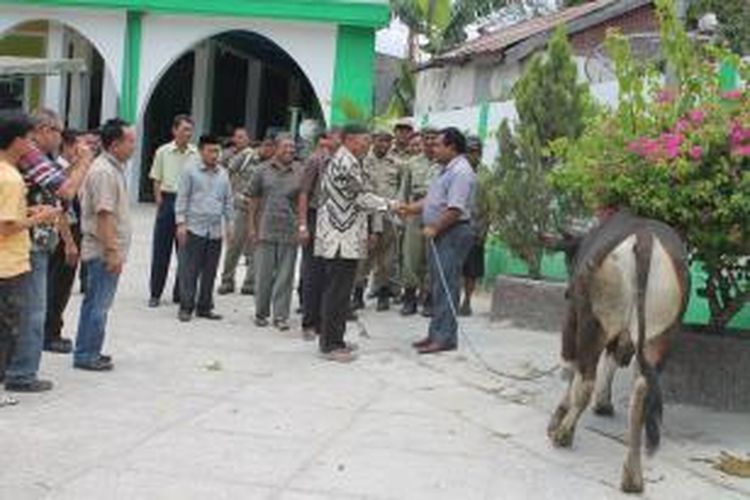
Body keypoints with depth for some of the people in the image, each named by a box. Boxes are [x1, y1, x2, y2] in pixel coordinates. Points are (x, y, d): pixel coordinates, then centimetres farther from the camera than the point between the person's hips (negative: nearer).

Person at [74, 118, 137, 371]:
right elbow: (104, 214, -23)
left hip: (106, 251, 10)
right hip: (104, 251, -10)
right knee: (98, 305, -4)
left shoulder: (114, 168, 15)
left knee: (96, 303, 15)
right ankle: (86, 355, 4)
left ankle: (88, 352, 24)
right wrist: (112, 251, -24)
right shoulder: (104, 172, -18)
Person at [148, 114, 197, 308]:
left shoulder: (196, 154, 1)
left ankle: (180, 293, 16)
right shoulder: (163, 152, 1)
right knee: (161, 250, 3)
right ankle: (155, 293, 12)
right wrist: (160, 203, -3)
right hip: (168, 199, -1)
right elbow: (157, 180, 5)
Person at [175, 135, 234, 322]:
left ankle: (204, 307, 17)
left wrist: (229, 225, 14)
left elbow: (228, 201, 18)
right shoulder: (191, 171, 0)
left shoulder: (223, 174, 12)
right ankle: (186, 307, 4)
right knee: (189, 270, -3)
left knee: (210, 272, 8)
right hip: (194, 228, -4)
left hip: (215, 230, 4)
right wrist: (181, 222, -7)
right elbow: (182, 198, -1)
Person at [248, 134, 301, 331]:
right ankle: (261, 313, 19)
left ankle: (281, 315, 9)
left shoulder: (300, 172, 2)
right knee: (263, 274, 7)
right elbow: (254, 200, 9)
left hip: (290, 232, 0)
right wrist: (252, 227, 5)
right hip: (266, 230, 0)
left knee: (285, 275, 3)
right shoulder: (264, 170, 5)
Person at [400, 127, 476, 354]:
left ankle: (445, 337, -5)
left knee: (446, 286, -8)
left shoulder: (460, 172, -16)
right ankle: (436, 333, 19)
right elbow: (432, 200, 22)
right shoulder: (445, 170, 18)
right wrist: (411, 208, 8)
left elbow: (455, 209, -23)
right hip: (439, 234, 10)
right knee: (438, 285, 13)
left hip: (453, 233, -10)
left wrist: (434, 228, -15)